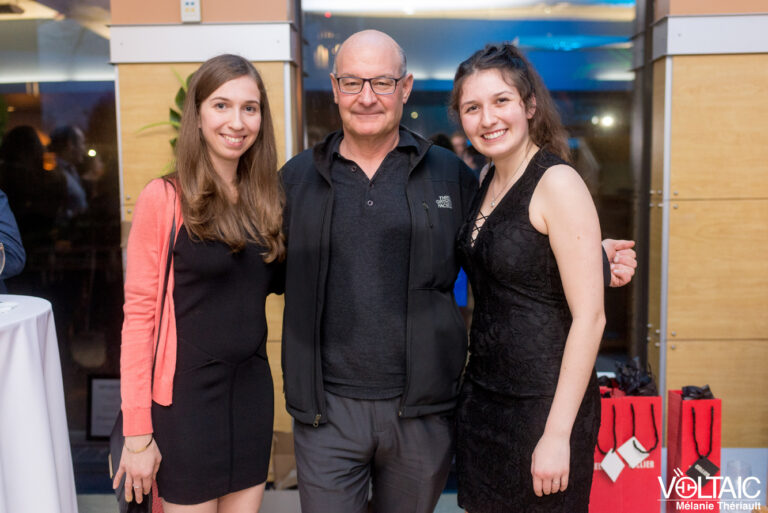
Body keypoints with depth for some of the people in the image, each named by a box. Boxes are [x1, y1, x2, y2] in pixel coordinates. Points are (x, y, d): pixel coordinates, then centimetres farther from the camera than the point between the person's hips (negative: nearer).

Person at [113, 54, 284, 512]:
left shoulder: (265, 199, 5)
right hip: (187, 394, -5)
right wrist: (137, 431, -12)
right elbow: (139, 312, -11)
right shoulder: (164, 198, -11)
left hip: (252, 389, 5)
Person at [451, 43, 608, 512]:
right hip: (483, 396, 7)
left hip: (544, 402, -7)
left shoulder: (557, 182, -15)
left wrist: (558, 434, -20)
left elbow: (590, 316, -19)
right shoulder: (488, 184, 8)